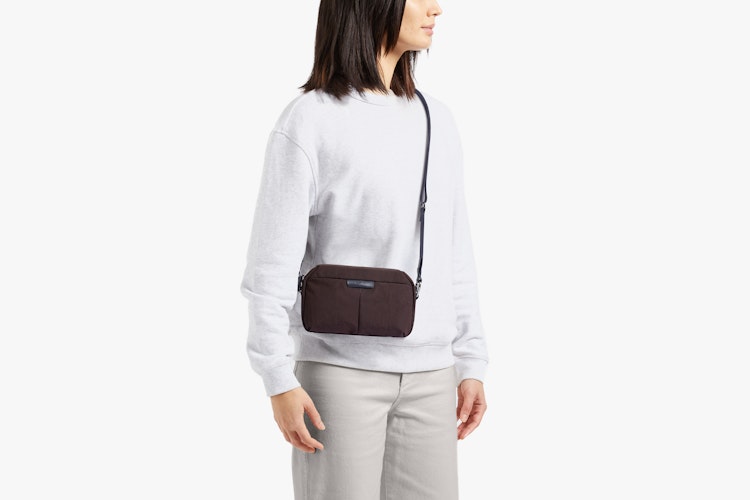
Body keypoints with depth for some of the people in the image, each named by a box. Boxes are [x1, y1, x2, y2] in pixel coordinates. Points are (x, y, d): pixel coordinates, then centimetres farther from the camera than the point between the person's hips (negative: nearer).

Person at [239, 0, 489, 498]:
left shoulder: (437, 121, 10)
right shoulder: (309, 121, -7)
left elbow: (456, 255, 13)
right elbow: (273, 263, -8)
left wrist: (471, 364, 10)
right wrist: (279, 381, -12)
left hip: (429, 376, 5)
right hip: (340, 373, -5)